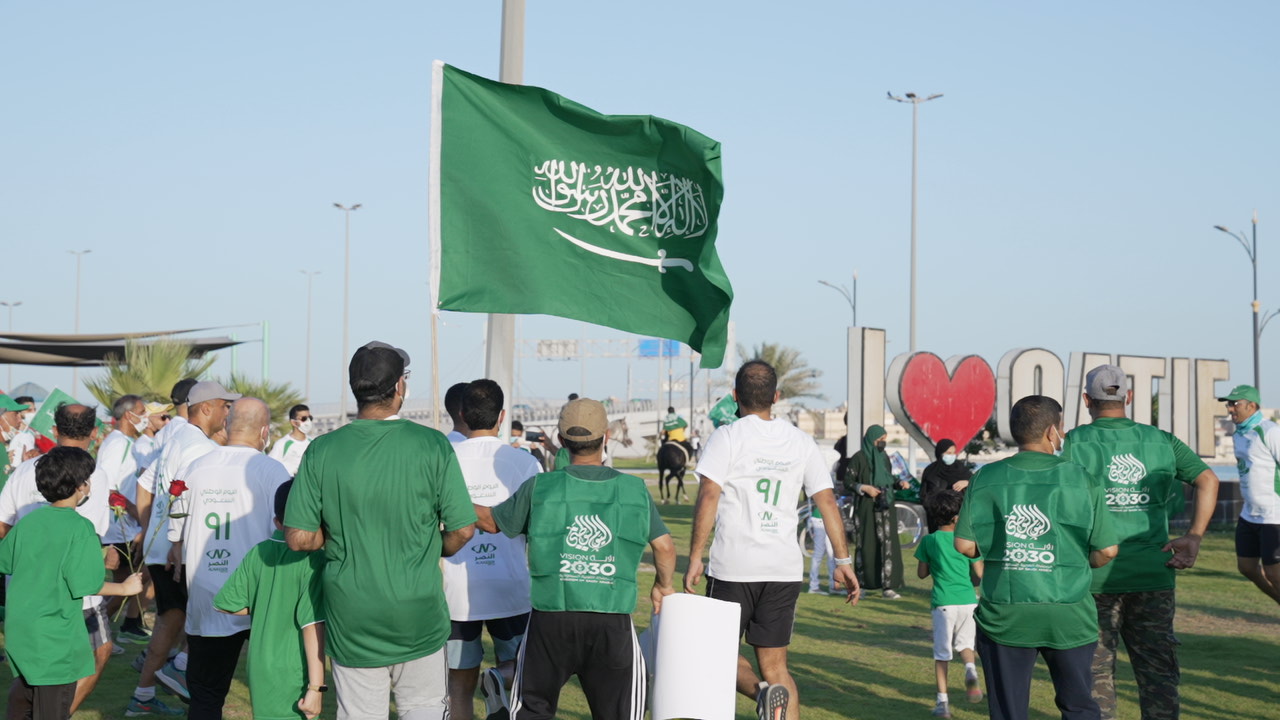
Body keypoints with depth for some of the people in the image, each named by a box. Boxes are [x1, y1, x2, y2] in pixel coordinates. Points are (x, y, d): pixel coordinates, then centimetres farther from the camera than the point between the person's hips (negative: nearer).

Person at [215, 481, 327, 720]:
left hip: (259, 671, 7)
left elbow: (224, 603, 7)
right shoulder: (314, 559, -15)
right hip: (292, 677, -6)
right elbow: (312, 625, -20)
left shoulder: (259, 553, 3)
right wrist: (316, 687, -18)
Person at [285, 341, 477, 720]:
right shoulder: (432, 445, -9)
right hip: (419, 617, -1)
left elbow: (299, 538, -6)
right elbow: (462, 530, -6)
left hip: (352, 618, 1)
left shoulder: (322, 451, -6)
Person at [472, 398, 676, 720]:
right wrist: (663, 586, 23)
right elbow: (665, 547, 4)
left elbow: (491, 521, 11)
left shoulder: (539, 488, -2)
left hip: (551, 618, 0)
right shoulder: (635, 490, 1)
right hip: (613, 621, 0)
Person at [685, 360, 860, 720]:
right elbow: (827, 501, 7)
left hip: (734, 566, -4)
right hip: (785, 568, 4)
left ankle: (761, 691, -18)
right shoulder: (801, 441, 9)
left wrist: (695, 557, -13)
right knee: (775, 663, 10)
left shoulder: (727, 437, -4)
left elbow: (708, 496, -14)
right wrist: (843, 560, 11)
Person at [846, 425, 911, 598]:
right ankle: (860, 585, 14)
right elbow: (847, 482, -5)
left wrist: (900, 482, 2)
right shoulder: (858, 458, -5)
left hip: (885, 508, 5)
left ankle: (888, 586, -8)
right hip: (866, 508, -5)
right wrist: (864, 488, -19)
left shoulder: (884, 457, 12)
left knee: (888, 545, -5)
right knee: (867, 545, 0)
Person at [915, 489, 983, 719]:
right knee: (965, 643, 20)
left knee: (942, 652, 6)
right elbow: (979, 573, 3)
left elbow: (921, 573, 7)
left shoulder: (929, 541, 1)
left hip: (943, 602, -1)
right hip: (968, 599, 1)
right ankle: (971, 669, -12)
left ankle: (943, 701, 3)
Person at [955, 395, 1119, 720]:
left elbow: (964, 545, -3)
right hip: (1068, 613, 0)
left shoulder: (987, 478, -3)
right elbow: (1106, 550, -2)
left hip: (1004, 614, 0)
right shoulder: (1081, 479, -4)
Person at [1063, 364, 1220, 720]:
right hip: (1153, 574, 2)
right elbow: (1207, 479, -2)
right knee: (1158, 671, 9)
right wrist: (1194, 537, -2)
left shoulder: (1076, 441, -2)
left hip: (1096, 577, -2)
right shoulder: (1160, 440, 7)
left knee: (1098, 672, 8)